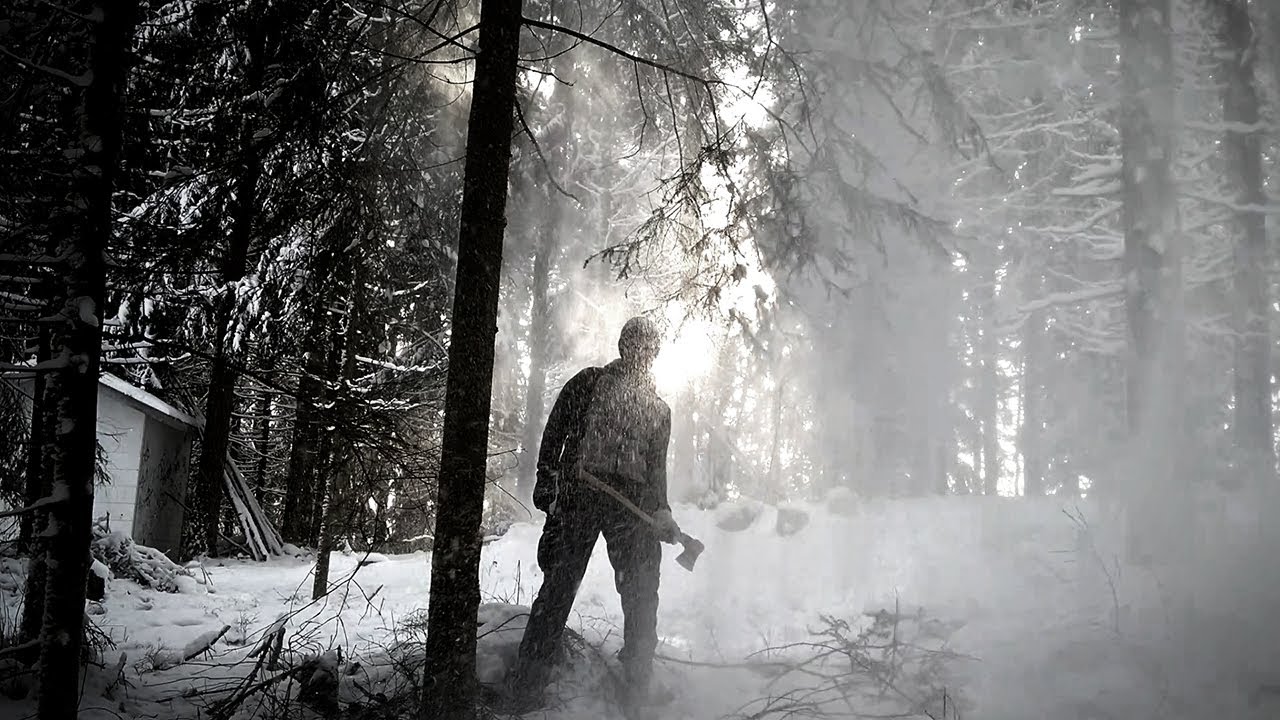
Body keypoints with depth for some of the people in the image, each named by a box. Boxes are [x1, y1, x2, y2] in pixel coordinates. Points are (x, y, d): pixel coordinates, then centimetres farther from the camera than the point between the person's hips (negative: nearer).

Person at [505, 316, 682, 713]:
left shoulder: (659, 409, 21)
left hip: (632, 503, 3)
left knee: (641, 597, 3)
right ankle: (525, 692, 2)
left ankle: (637, 693, 14)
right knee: (558, 588, -4)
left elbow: (657, 468, 17)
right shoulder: (588, 382, 12)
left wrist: (661, 512, 1)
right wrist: (546, 483, -7)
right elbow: (554, 434, 6)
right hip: (578, 495, -3)